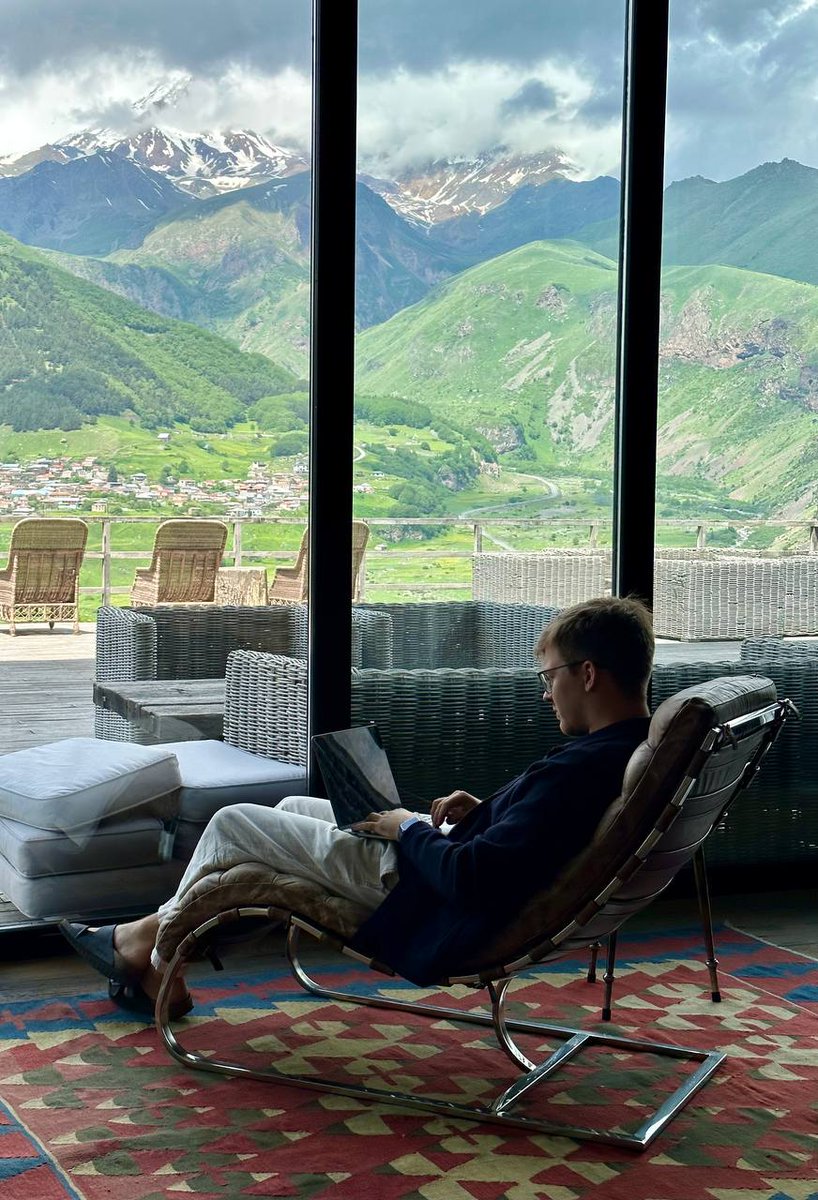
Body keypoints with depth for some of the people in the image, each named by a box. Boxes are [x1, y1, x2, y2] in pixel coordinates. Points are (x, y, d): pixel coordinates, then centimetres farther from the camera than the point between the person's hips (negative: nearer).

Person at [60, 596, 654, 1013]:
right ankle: (160, 930, 28)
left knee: (232, 823, 3)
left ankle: (157, 963, 25)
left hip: (419, 896, -10)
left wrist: (409, 830, -16)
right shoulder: (638, 747, -2)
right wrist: (481, 813, 3)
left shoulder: (581, 769, -32)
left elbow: (472, 878, -33)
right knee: (294, 807, 23)